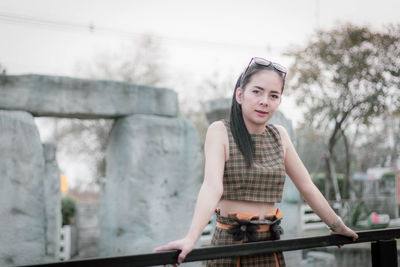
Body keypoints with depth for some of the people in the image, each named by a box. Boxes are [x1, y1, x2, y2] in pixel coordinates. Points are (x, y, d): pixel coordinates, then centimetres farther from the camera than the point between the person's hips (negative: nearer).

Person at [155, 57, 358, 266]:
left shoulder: (279, 135, 8)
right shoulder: (220, 131, -8)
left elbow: (307, 187, 15)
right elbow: (212, 187, -23)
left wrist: (338, 226, 20)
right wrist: (190, 239, -36)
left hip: (269, 244, 5)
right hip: (230, 242, -4)